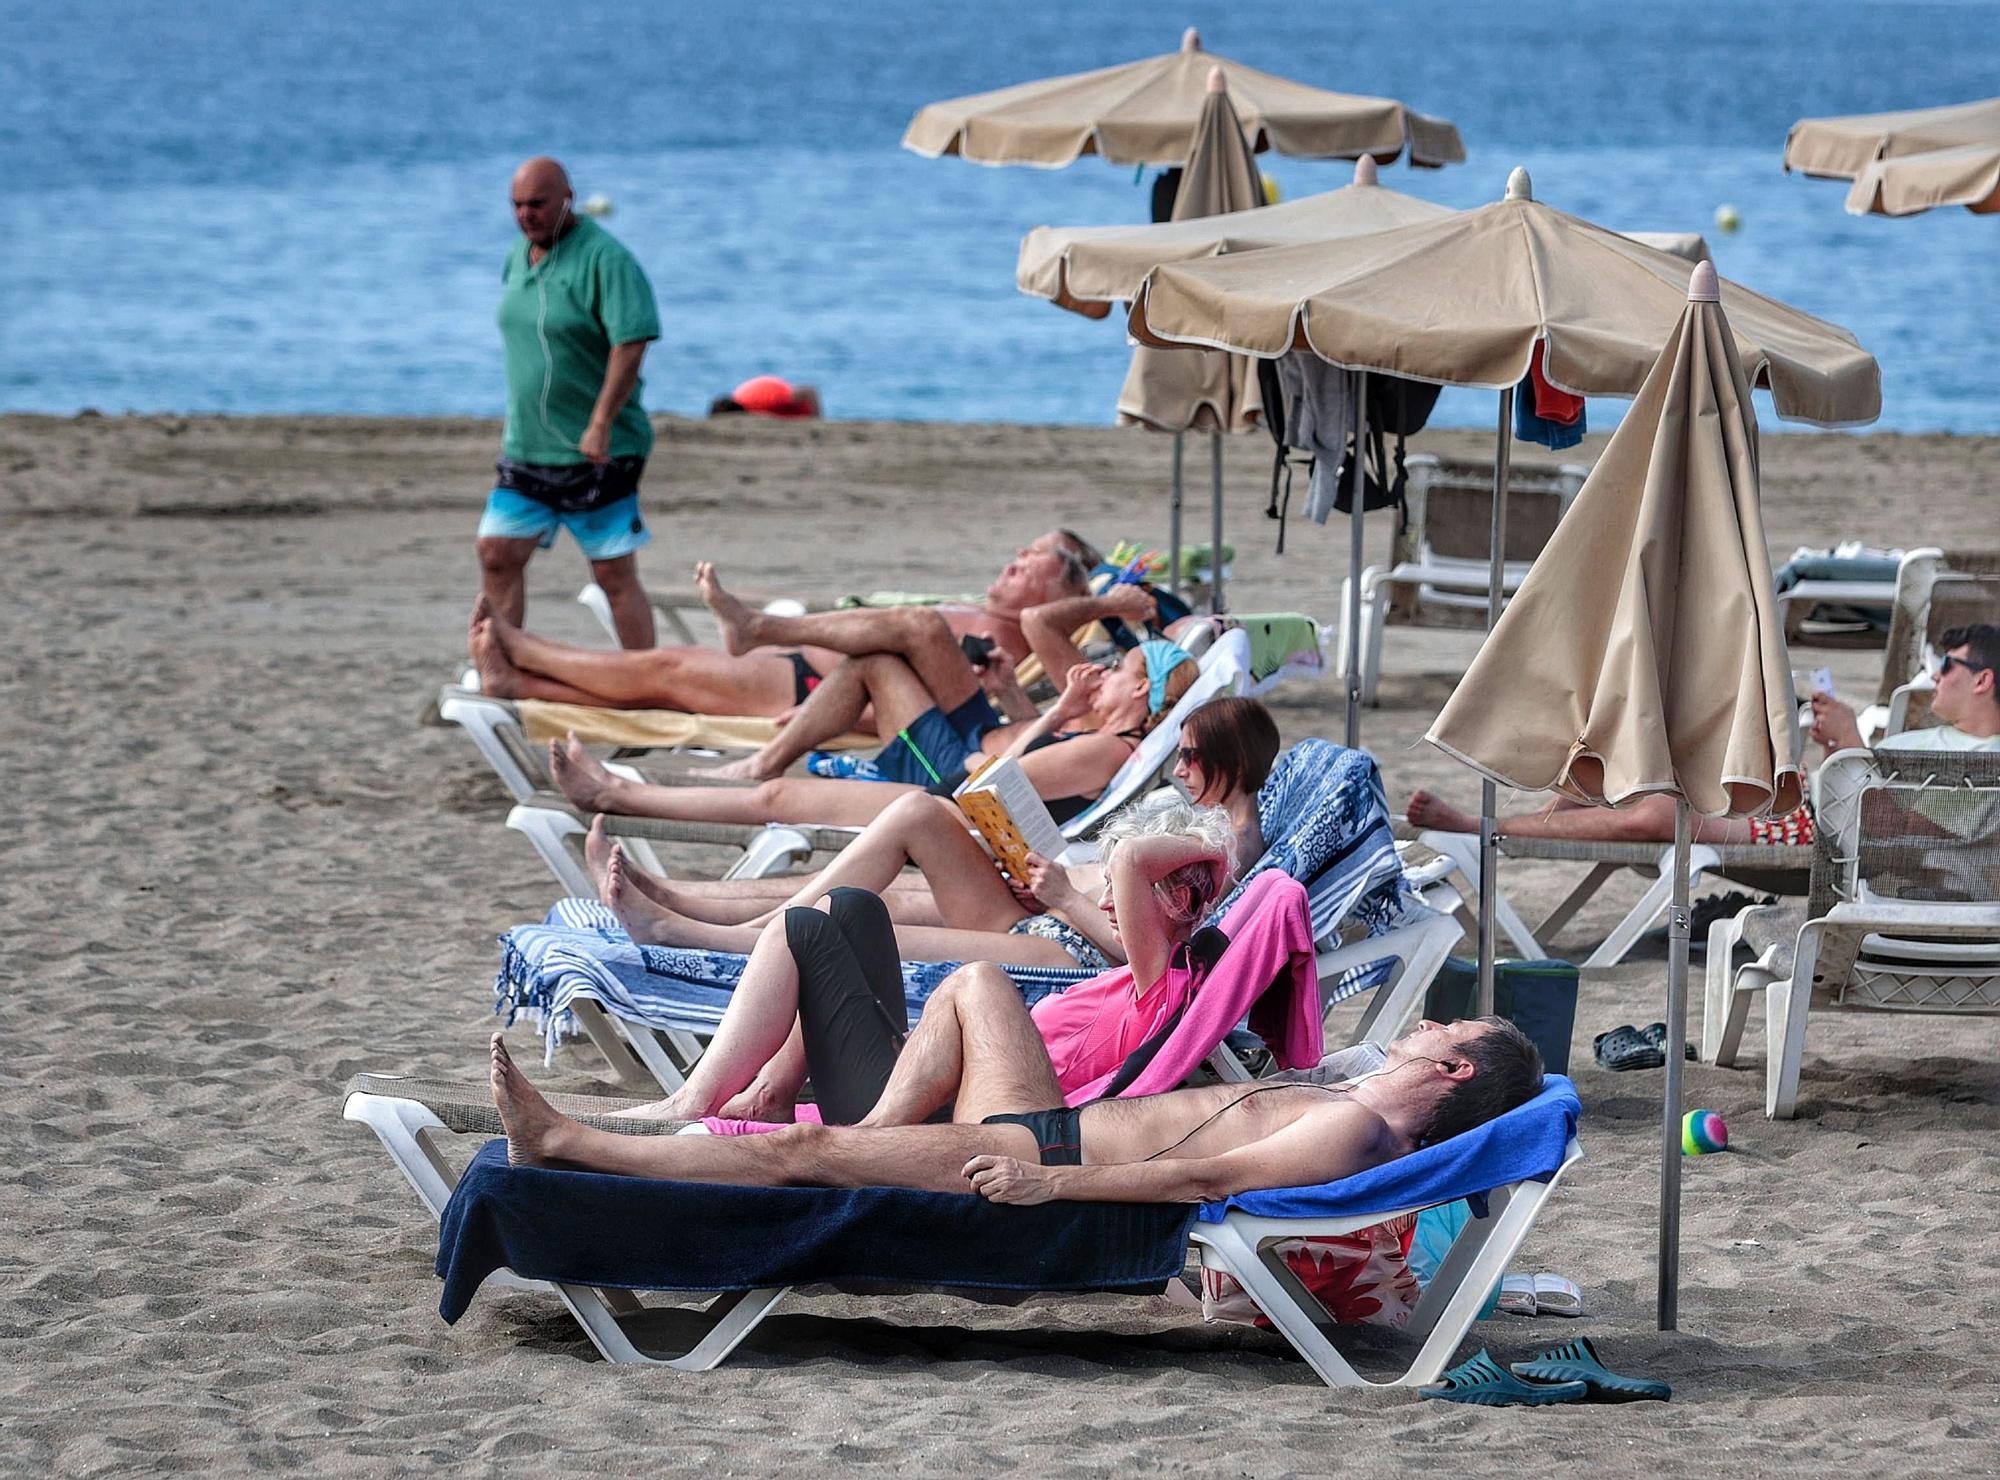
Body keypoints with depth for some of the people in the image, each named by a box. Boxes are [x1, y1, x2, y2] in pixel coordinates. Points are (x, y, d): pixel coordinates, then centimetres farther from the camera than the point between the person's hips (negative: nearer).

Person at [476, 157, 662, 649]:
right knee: (497, 555, 4)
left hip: (597, 454, -7)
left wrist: (600, 425, -25)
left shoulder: (604, 258, -14)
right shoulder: (520, 253, 11)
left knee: (615, 573, -4)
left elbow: (631, 344, -21)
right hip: (525, 450, 7)